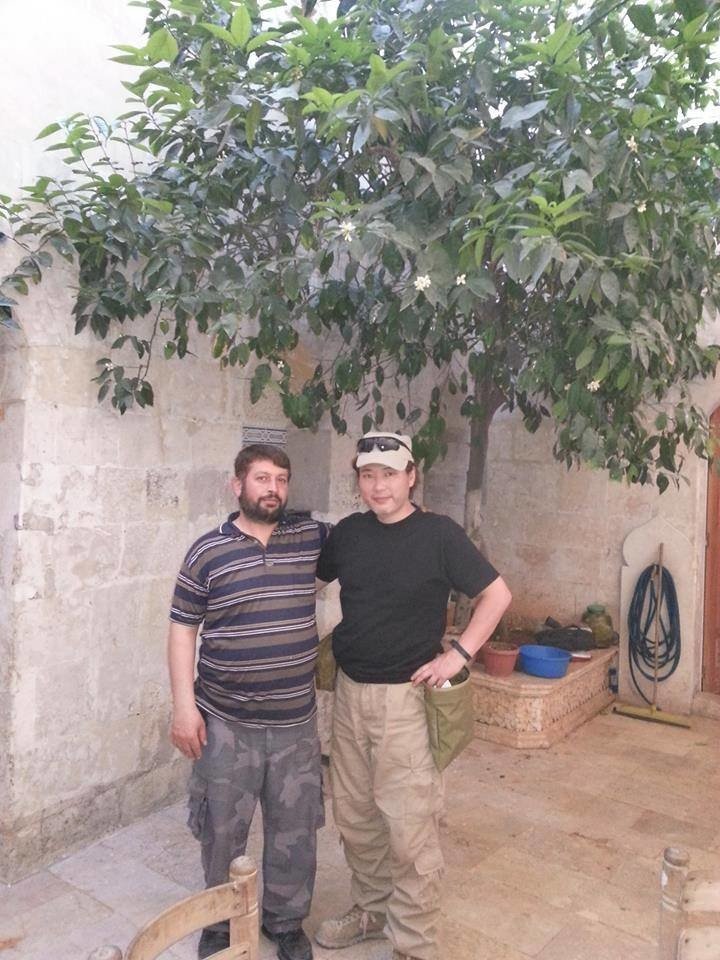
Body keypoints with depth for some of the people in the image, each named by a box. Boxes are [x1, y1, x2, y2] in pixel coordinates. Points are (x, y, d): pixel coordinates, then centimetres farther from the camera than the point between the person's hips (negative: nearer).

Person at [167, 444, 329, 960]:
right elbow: (183, 628, -2)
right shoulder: (208, 551, -6)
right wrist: (184, 704, -7)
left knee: (294, 830, 15)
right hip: (226, 723, -1)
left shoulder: (312, 537, -1)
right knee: (223, 831, 14)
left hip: (296, 722, 2)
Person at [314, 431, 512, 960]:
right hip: (349, 693, 6)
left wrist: (459, 653, -15)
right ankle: (372, 910, 41)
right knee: (355, 816, 18)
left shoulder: (439, 534, -11)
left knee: (410, 829, 2)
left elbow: (497, 594, -8)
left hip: (405, 698, -5)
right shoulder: (348, 532, 2)